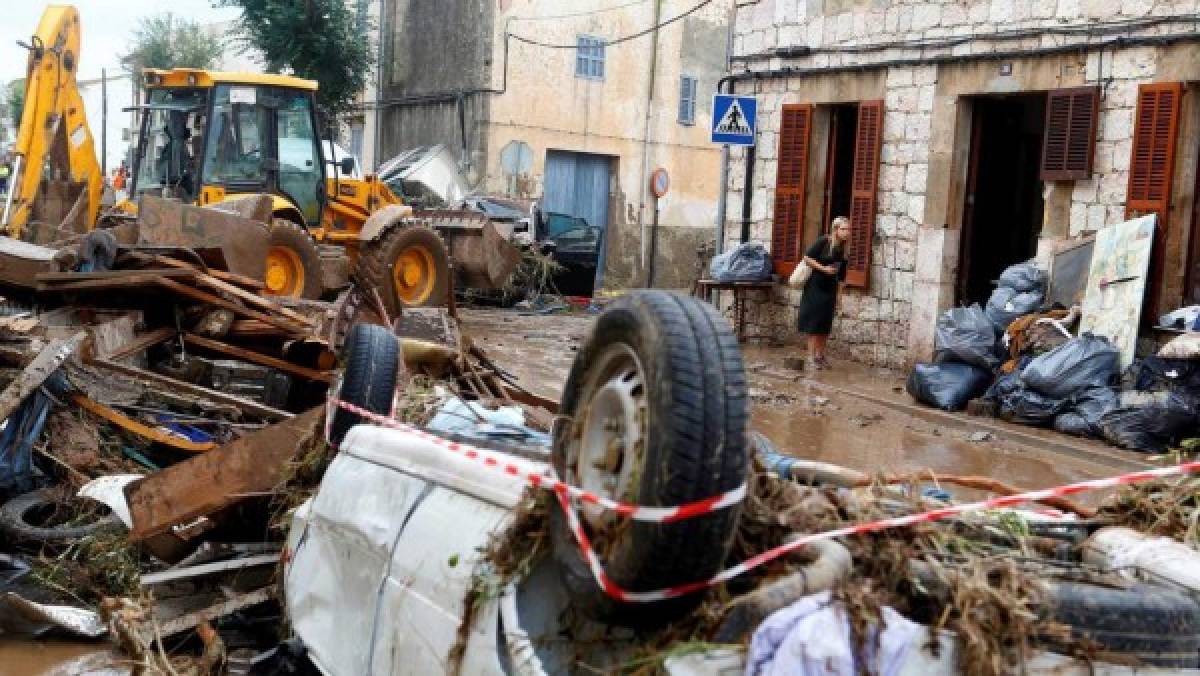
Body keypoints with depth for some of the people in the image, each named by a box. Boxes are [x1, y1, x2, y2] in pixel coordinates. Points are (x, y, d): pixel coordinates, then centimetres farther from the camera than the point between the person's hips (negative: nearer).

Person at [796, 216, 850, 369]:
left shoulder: (843, 249, 5)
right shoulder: (823, 241, -12)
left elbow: (841, 274, 13)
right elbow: (807, 258, -12)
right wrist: (823, 268, -18)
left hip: (830, 289, 6)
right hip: (815, 287, -6)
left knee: (825, 324, 8)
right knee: (813, 322, -3)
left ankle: (820, 354, 17)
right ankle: (812, 355, 1)